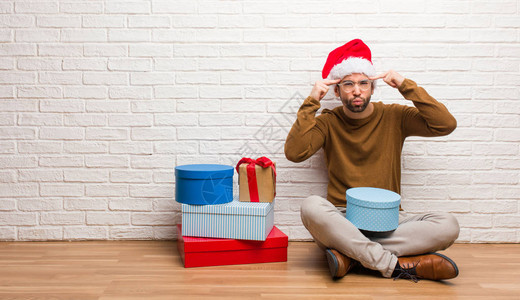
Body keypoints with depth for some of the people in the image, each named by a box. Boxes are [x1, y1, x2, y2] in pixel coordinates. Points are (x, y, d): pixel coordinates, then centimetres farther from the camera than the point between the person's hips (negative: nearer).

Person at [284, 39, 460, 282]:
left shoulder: (393, 117, 8)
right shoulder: (328, 122, 5)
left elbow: (446, 125, -4)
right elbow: (294, 153, -11)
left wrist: (406, 86, -6)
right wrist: (311, 102, -11)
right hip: (342, 220, -1)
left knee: (448, 226, -24)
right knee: (311, 207, -35)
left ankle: (349, 254, -25)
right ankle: (397, 266, -27)